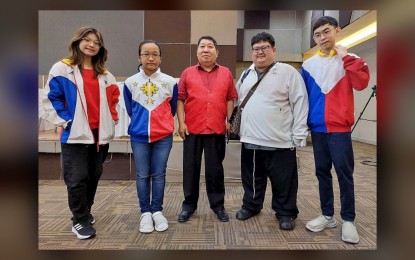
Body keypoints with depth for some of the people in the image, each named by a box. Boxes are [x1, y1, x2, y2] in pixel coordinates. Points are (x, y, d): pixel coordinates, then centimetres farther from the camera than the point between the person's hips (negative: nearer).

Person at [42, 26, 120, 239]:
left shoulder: (104, 74, 14)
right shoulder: (62, 69, -1)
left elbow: (113, 99, 20)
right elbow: (51, 98, -3)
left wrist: (111, 119, 8)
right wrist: (64, 121, -10)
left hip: (99, 134, 5)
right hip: (75, 134, -5)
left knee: (94, 176, 14)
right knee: (77, 179, -3)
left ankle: (85, 213, 33)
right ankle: (80, 220, 15)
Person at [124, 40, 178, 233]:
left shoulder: (170, 82, -3)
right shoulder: (130, 82, -1)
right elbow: (130, 109, 12)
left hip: (163, 136, 0)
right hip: (139, 136, 1)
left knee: (159, 174, 7)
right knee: (142, 175, 7)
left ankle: (157, 211, 21)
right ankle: (145, 212, 21)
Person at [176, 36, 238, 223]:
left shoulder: (226, 73, 8)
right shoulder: (187, 73, 6)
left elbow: (230, 99, 8)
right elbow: (180, 99, 3)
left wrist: (230, 120, 1)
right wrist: (181, 122, -4)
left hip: (217, 129, 0)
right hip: (192, 129, 0)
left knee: (215, 169, 10)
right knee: (190, 168, 8)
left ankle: (218, 205, 24)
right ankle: (189, 204, 23)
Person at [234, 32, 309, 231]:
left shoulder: (288, 72, -3)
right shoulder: (245, 75, 14)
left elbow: (300, 104, -7)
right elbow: (237, 100, 21)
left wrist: (299, 135, -12)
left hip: (280, 141, -4)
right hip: (250, 140, 5)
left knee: (283, 181, 8)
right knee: (252, 178, 17)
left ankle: (285, 213, 27)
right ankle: (251, 205, 36)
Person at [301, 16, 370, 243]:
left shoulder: (350, 60, 4)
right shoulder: (308, 65, 9)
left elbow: (361, 83, -13)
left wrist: (346, 58, -13)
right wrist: (303, 123, 6)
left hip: (339, 128, -3)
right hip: (317, 128, 3)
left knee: (344, 173, 0)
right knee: (322, 172, 9)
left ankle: (348, 220, 15)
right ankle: (327, 215, 22)